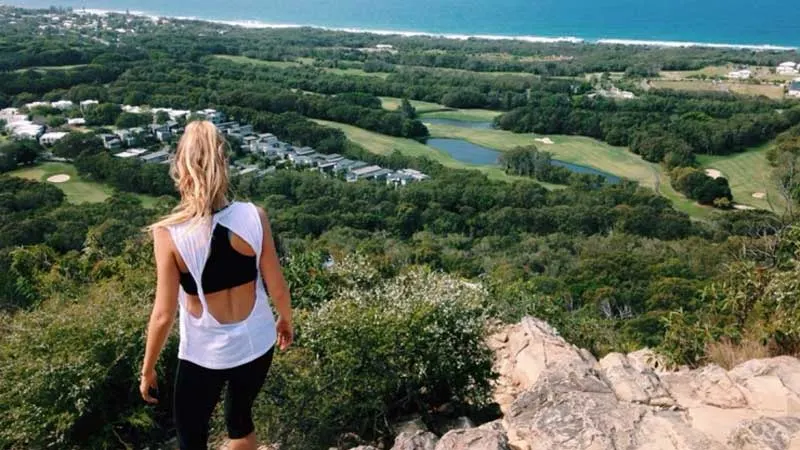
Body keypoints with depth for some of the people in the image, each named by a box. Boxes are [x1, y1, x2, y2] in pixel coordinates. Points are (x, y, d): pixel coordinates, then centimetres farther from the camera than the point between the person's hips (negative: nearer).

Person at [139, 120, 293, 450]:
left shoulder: (169, 234, -21)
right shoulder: (254, 217, -16)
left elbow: (164, 315, -15)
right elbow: (277, 288, -7)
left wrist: (147, 369, 1)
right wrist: (286, 319, 14)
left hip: (204, 355, -2)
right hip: (256, 344, 3)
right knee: (240, 418, 28)